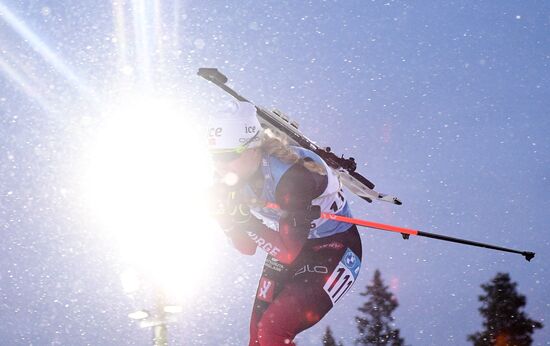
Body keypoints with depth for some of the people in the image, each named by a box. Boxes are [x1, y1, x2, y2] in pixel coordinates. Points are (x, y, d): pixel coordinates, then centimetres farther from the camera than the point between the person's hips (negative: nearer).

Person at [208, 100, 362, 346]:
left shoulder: (292, 175, -30)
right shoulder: (240, 180, -7)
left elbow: (289, 252, -33)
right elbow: (247, 248, -1)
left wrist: (244, 216, -35)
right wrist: (228, 214, -18)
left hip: (332, 252, -8)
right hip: (287, 251, 8)